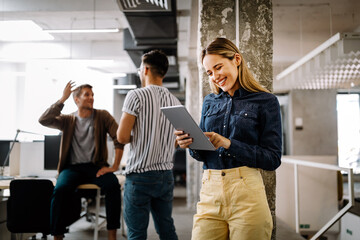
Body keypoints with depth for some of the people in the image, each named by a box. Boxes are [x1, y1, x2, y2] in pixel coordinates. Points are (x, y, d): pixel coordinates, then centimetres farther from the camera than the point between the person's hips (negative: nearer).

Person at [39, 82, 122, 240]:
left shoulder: (102, 116, 7)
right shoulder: (67, 120, 11)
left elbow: (119, 138, -1)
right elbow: (44, 120, -6)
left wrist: (115, 166, -10)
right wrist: (62, 99, -7)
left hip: (96, 166, 0)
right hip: (72, 167, 1)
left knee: (113, 184, -31)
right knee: (60, 189, -31)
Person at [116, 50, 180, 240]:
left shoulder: (136, 96, -10)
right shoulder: (175, 102, 8)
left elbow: (122, 137, -13)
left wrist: (136, 137, 7)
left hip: (140, 175, -6)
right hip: (166, 174, 6)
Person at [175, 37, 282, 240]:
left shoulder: (266, 101, 0)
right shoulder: (210, 102, 13)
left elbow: (273, 158, -6)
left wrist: (228, 144, -16)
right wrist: (191, 144, -6)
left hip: (246, 193, -3)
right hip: (210, 192, 4)